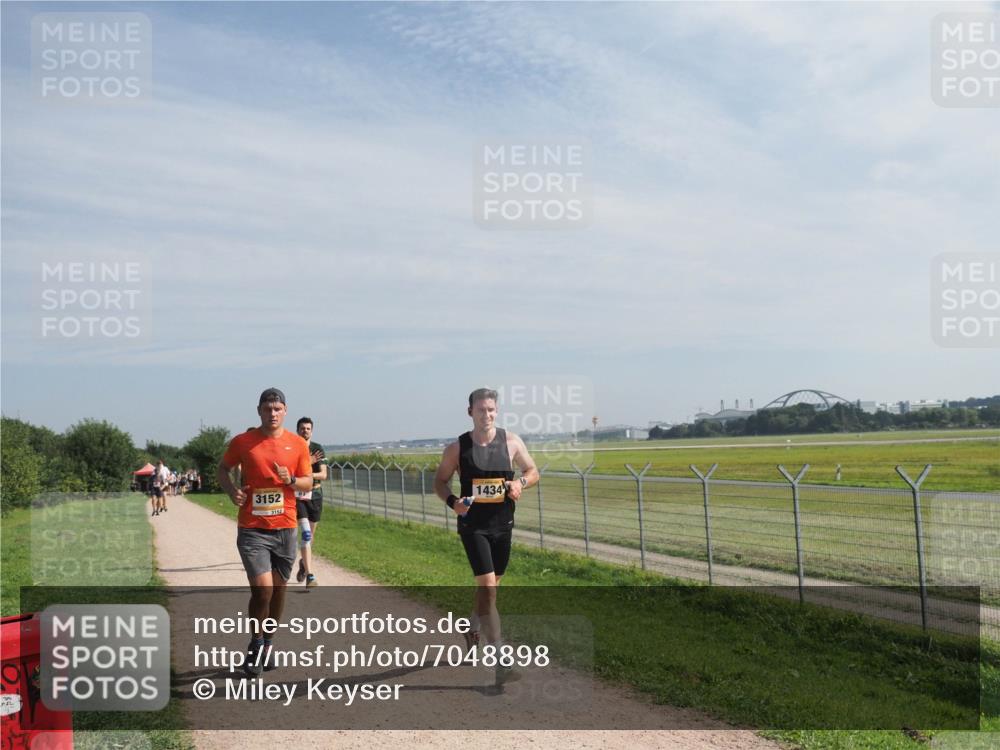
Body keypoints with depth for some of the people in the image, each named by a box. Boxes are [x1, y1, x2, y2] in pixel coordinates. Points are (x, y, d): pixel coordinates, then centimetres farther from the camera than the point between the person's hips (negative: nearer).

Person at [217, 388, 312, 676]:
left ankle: (268, 642, 33)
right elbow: (223, 469, 12)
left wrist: (290, 480, -14)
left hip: (285, 528, 2)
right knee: (262, 588, -12)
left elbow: (308, 481, 7)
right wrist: (231, 490, -7)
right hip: (252, 529, -2)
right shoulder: (242, 441, -2)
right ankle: (256, 643, 14)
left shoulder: (298, 444, 2)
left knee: (279, 588, 12)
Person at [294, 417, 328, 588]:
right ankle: (310, 576, -19)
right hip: (297, 495, -3)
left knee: (310, 535, 14)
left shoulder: (318, 449, 3)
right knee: (305, 533, -16)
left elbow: (323, 474, -5)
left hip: (315, 495, 3)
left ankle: (303, 562, 41)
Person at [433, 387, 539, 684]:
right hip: (473, 525, -3)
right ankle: (501, 663, -12)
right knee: (488, 587, -14)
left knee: (488, 587, 18)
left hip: (502, 525, 4)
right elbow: (440, 481, 4)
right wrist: (452, 501, -16)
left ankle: (472, 631, 48)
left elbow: (533, 471, 8)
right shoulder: (457, 448, -6)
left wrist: (520, 482, -14)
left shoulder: (511, 442, -1)